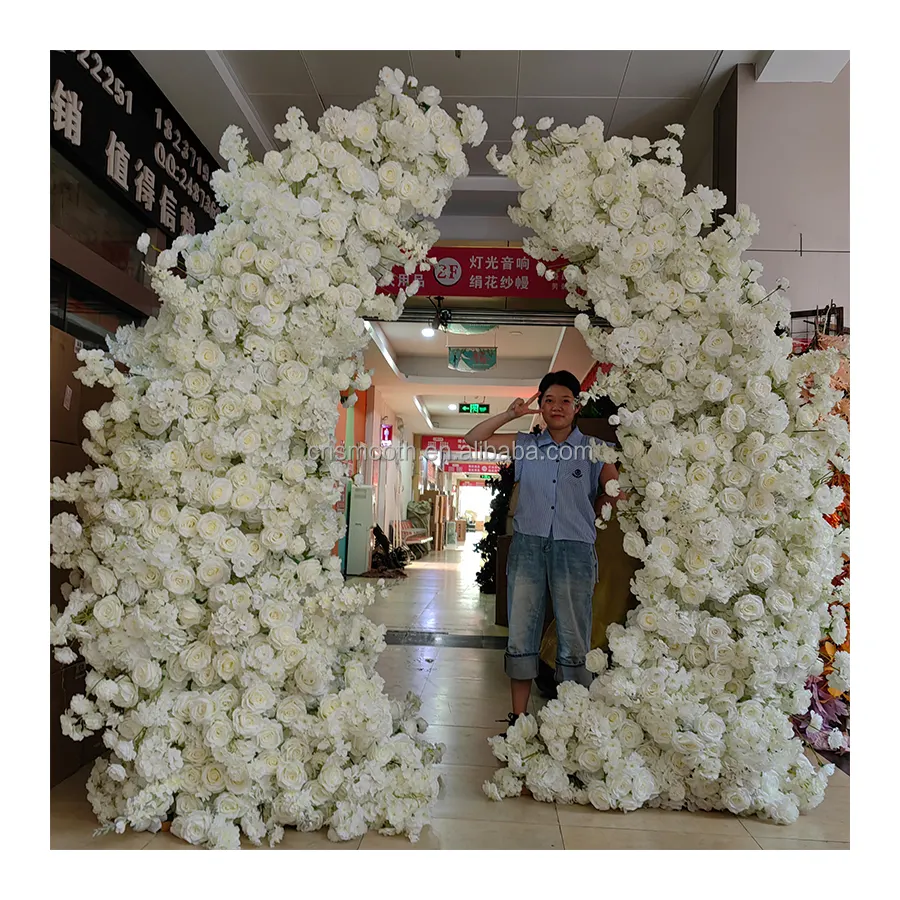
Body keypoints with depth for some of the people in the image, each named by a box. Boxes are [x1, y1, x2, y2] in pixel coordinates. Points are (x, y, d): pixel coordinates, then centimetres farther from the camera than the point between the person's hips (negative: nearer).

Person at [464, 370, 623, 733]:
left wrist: (587, 516, 12)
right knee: (520, 636, 6)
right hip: (528, 544, 2)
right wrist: (510, 414, 3)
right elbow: (473, 441, 7)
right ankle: (518, 716, 18)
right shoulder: (525, 444, 9)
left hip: (574, 549, -2)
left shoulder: (593, 448, 4)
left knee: (574, 641, 4)